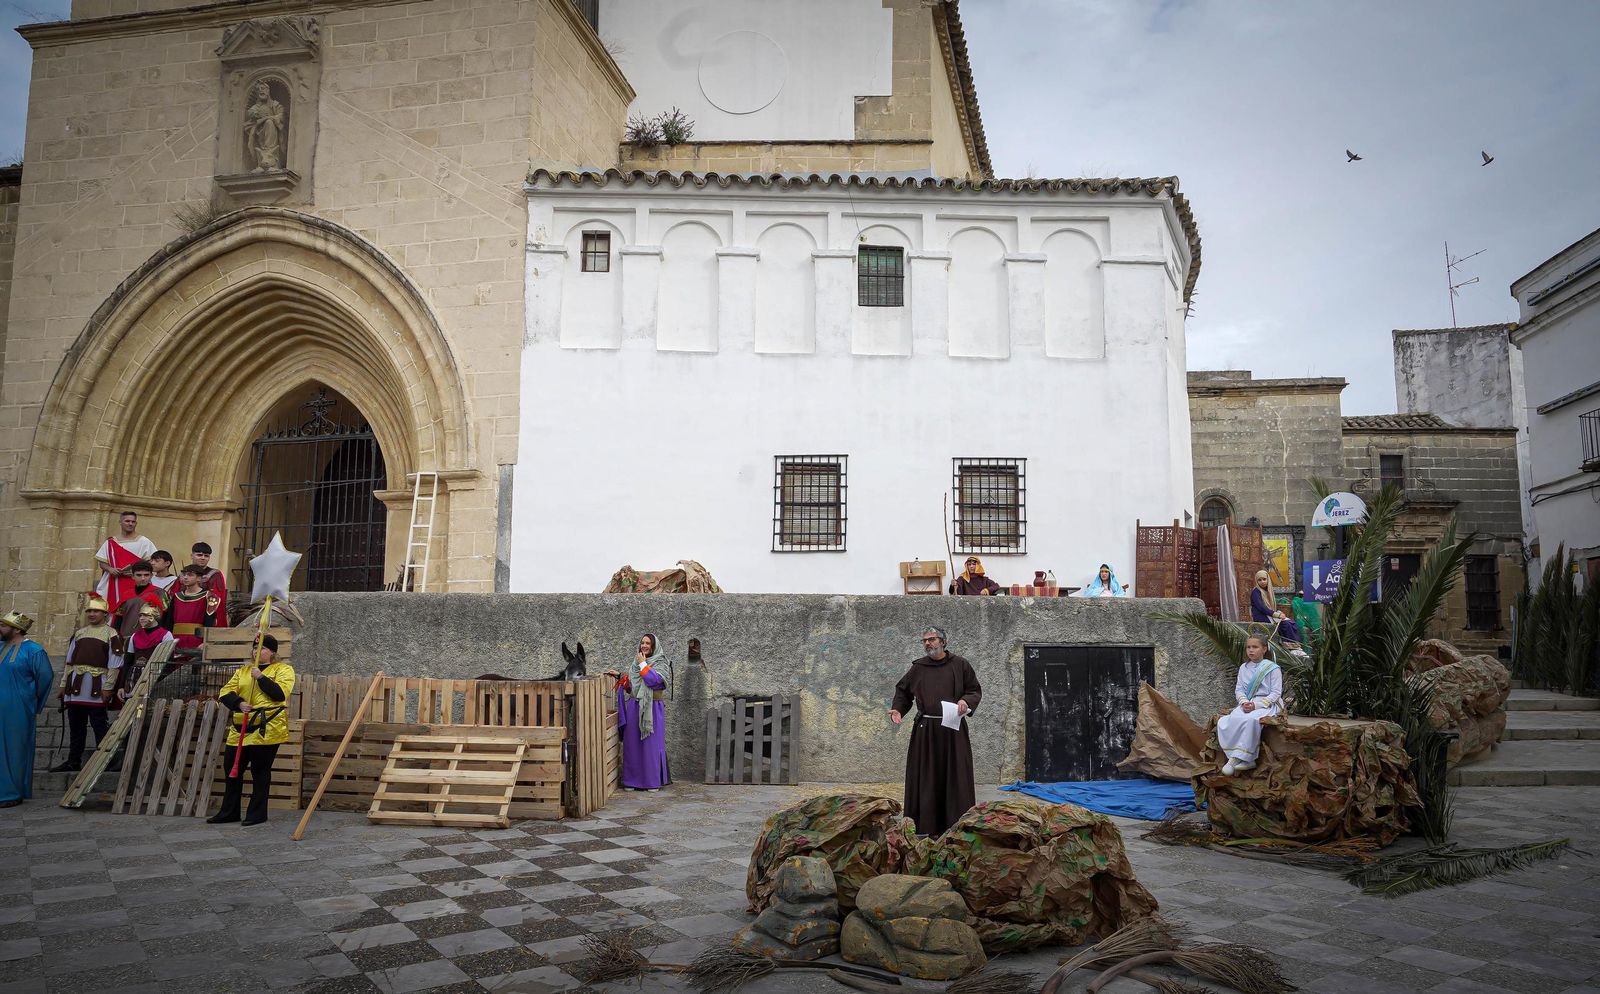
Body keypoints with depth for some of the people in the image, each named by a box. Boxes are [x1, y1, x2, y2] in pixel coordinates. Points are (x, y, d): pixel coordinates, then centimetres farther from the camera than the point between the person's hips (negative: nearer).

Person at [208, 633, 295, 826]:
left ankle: (257, 813, 11)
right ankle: (229, 812, 22)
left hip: (267, 729, -6)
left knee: (260, 771, 0)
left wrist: (261, 677, -17)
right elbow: (225, 693, 7)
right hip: (239, 729, 6)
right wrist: (239, 703, -12)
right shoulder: (243, 670, 17)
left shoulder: (283, 669, 0)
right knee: (231, 768, 10)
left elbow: (280, 693, -15)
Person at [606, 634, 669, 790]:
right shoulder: (635, 663, 14)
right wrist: (619, 676, 4)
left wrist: (643, 664, -13)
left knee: (651, 744, -3)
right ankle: (634, 780, 13)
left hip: (651, 710, -5)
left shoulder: (660, 664, -3)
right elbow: (629, 687, 16)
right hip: (634, 710, 5)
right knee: (633, 744, 5)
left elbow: (653, 680, -20)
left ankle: (653, 781, 5)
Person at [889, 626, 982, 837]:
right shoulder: (918, 668, 9)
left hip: (953, 729, -1)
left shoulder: (960, 665, 4)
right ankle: (924, 826, 7)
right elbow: (902, 691, 18)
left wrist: (966, 701, -13)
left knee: (955, 777, 0)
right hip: (925, 731, 2)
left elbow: (975, 691, 7)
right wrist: (898, 710, 2)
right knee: (925, 778, 2)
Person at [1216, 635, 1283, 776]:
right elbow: (1239, 689, 12)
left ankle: (1235, 758, -27)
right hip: (1247, 704, 5)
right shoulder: (1244, 668, 13)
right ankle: (1247, 760, -25)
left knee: (1250, 720, -38)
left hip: (1268, 704, -5)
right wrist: (1244, 702, -10)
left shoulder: (1272, 668, -3)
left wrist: (1256, 705, -17)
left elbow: (1276, 693, -7)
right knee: (1224, 721, -26)